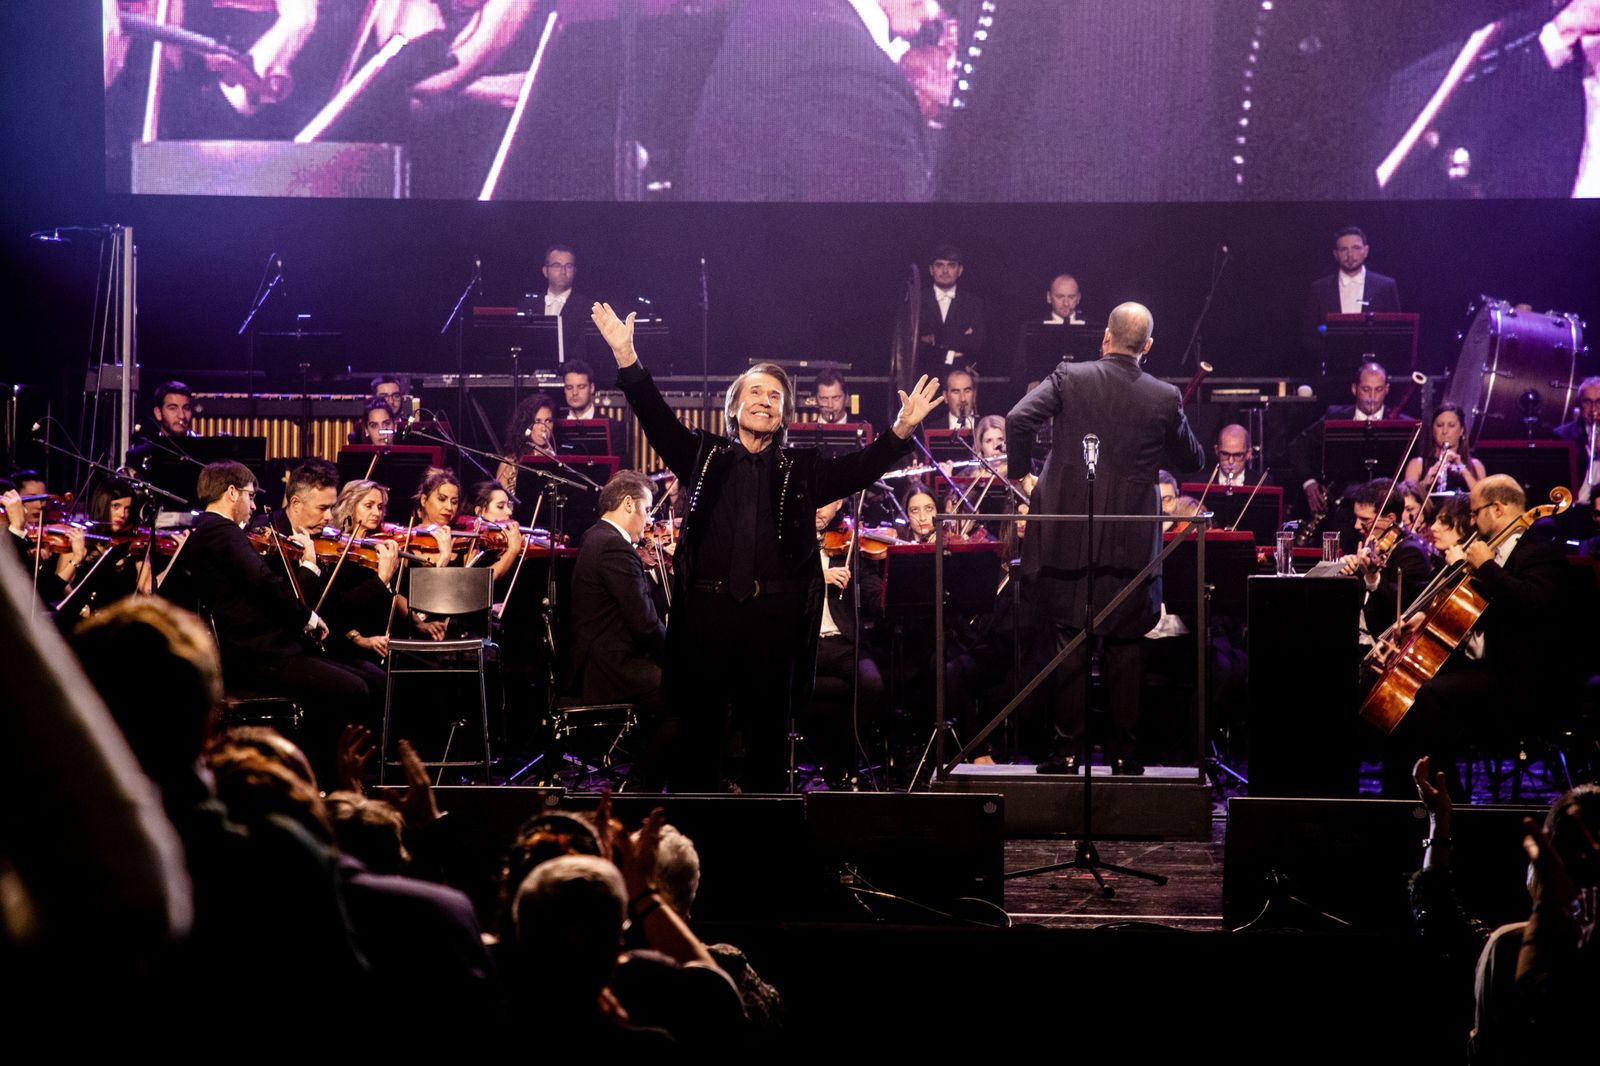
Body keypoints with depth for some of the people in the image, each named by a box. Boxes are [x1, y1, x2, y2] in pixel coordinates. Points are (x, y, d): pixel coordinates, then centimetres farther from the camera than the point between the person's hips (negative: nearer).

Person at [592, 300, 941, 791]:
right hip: (705, 609, 0)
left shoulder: (801, 469, 10)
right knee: (697, 724, 3)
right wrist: (626, 357, -13)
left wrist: (902, 429, -19)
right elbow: (656, 417, 1)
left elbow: (860, 467, -2)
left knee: (767, 728, 4)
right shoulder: (704, 456, 11)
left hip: (774, 615, 0)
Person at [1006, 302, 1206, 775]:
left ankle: (1067, 751, 7)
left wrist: (1023, 477, 1)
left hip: (1069, 536, 0)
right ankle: (1122, 753, 10)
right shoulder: (1165, 398, -3)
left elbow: (1017, 421, -14)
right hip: (1131, 542, 0)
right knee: (1124, 650, 9)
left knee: (1070, 647, 6)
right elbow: (1192, 460, 9)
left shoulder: (1070, 378, -5)